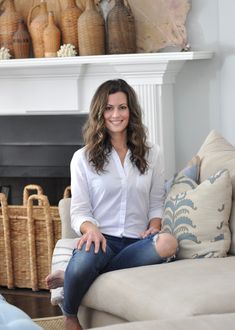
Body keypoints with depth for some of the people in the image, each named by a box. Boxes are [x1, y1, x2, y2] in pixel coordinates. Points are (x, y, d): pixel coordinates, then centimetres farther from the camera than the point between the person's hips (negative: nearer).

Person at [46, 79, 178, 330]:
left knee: (167, 243, -36)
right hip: (102, 237, -3)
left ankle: (72, 275, -23)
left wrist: (154, 227, -4)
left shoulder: (151, 154, 15)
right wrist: (91, 228, -18)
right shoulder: (83, 158, 9)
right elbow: (79, 210, 5)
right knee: (87, 255, -42)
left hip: (137, 241, 3)